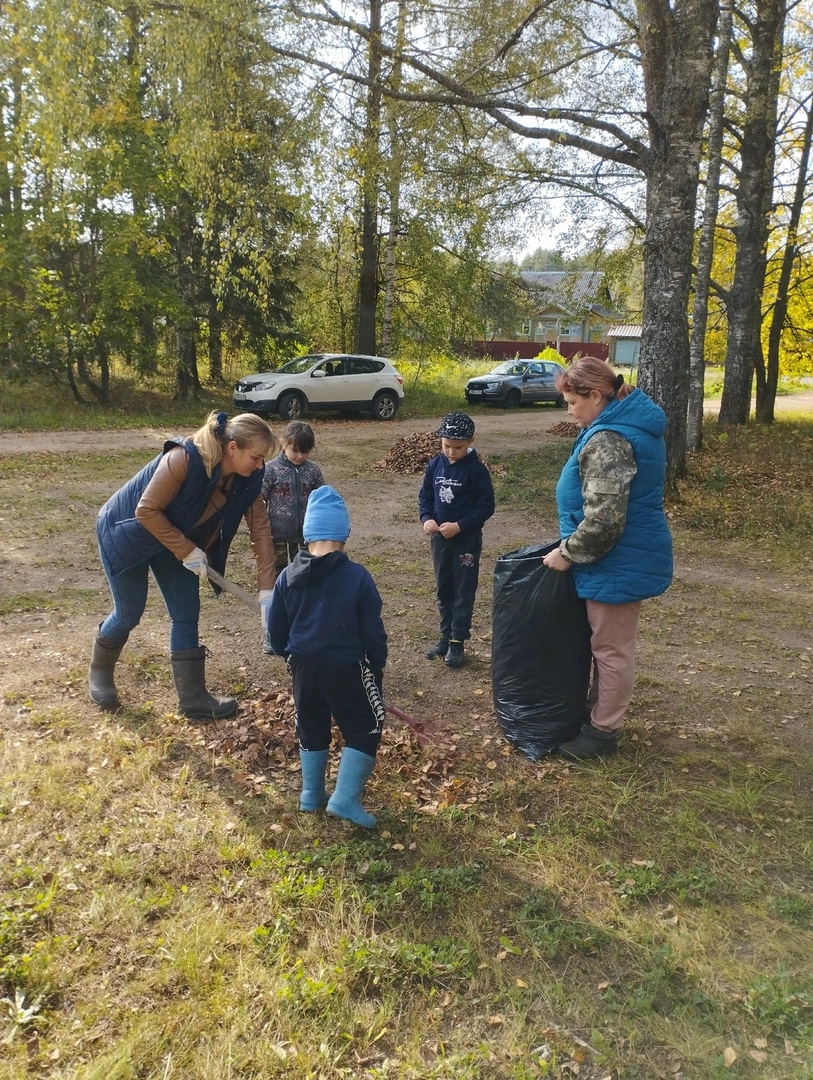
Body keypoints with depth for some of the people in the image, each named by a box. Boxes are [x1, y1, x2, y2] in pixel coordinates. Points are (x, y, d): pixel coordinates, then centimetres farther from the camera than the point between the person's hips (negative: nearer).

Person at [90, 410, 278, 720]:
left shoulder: (246, 479, -17)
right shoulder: (183, 459, -36)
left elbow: (260, 528, -14)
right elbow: (147, 511, -30)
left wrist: (267, 588, -18)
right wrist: (187, 551, -28)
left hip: (176, 536, 6)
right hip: (126, 532, -6)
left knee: (187, 614, 2)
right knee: (129, 614, 4)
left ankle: (193, 697, 10)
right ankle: (100, 671, 33)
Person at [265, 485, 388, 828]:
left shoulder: (287, 576, -4)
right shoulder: (357, 576, -15)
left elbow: (275, 629, 5)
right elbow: (372, 629, -9)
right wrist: (378, 663, 8)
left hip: (303, 666, 4)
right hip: (347, 667, -4)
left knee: (311, 728, 23)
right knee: (364, 730, 11)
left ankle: (312, 794, 32)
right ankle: (345, 798, 6)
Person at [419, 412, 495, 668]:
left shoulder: (476, 470, -14)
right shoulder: (435, 465, 0)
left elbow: (486, 506, -13)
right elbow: (425, 496, 9)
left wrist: (459, 526, -21)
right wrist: (426, 519, -11)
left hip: (467, 539, -5)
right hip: (439, 538, 5)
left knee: (463, 592, 4)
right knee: (443, 589, 14)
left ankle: (458, 642, 13)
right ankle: (446, 636, 27)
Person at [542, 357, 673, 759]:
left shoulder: (608, 440, -25)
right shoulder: (634, 422, 9)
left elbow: (603, 520, -29)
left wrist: (567, 553, -15)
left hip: (618, 561, -10)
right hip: (630, 555, 10)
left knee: (611, 648, 5)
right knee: (607, 643, 22)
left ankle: (602, 731, 20)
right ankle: (595, 711, 38)